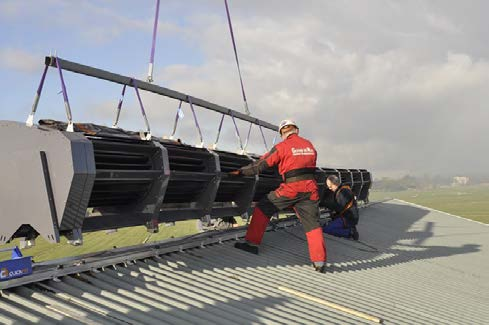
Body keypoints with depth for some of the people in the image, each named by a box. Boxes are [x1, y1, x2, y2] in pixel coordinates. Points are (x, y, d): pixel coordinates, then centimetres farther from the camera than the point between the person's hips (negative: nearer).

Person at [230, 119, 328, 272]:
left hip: (290, 188, -4)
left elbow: (261, 164, -1)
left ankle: (252, 243, 10)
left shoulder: (282, 147, -1)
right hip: (310, 189, 4)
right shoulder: (309, 145, 13)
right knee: (313, 224, 8)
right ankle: (319, 262, 2)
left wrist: (241, 172, 6)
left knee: (262, 208, 11)